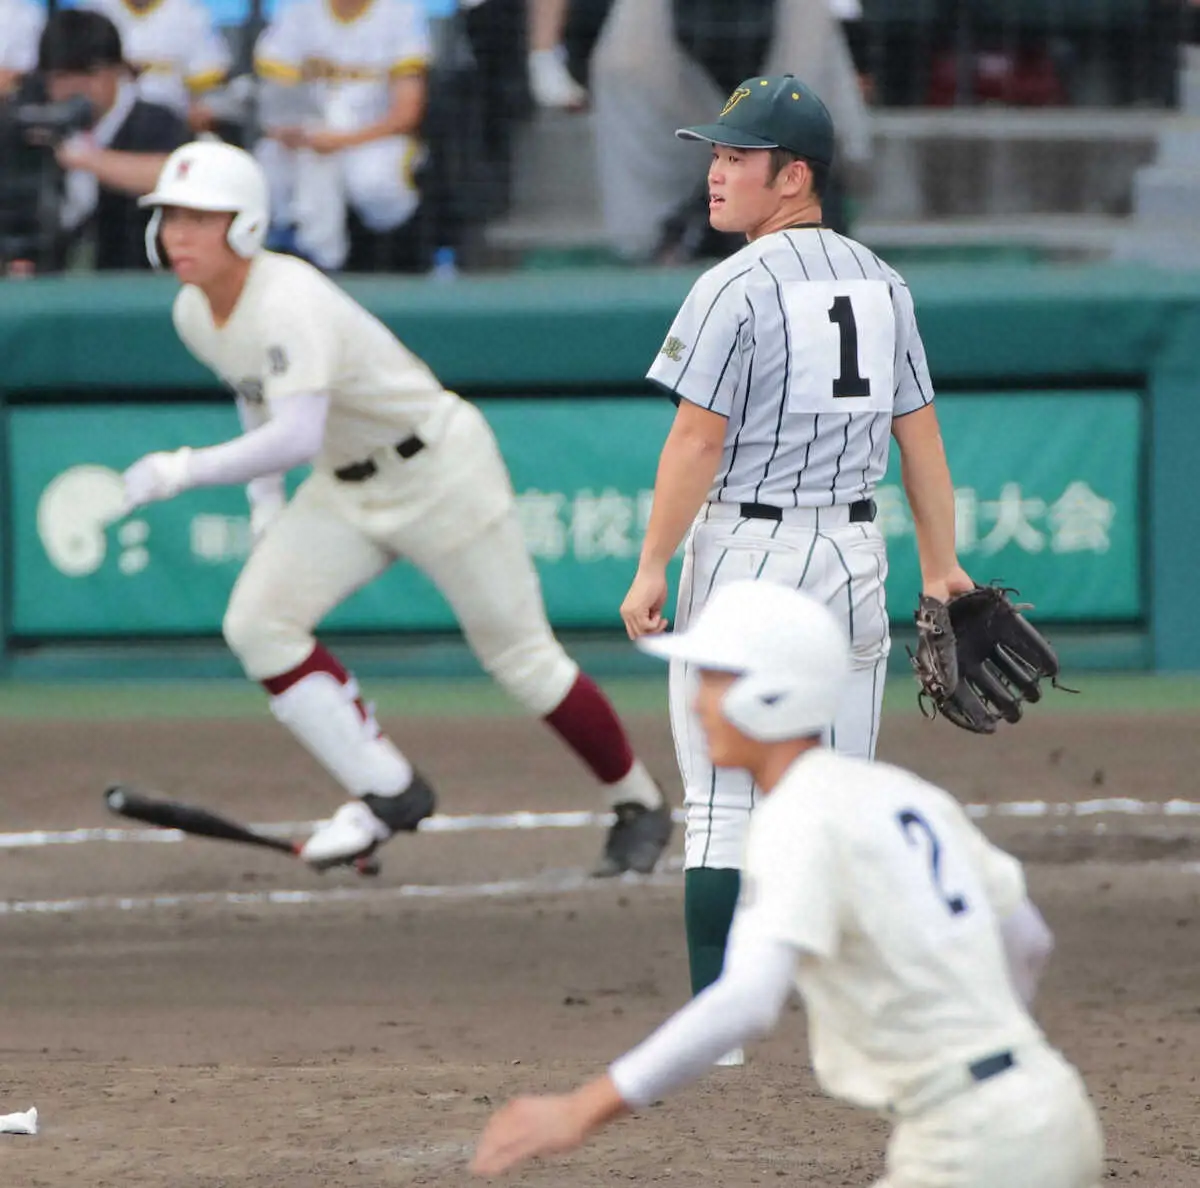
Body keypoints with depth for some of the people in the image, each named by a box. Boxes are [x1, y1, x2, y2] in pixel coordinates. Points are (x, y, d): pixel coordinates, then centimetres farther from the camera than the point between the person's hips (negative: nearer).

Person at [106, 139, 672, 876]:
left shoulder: (289, 303, -31)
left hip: (441, 469, -8)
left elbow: (297, 438, -43)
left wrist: (184, 472, -42)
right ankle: (387, 792, 0)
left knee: (520, 657, 0)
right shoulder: (195, 314, -3)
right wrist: (265, 502, 8)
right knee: (257, 621, -10)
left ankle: (640, 803, 22)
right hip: (346, 488, 8)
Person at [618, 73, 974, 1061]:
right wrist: (942, 566, 13)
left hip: (744, 550, -6)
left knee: (721, 805, -2)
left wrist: (651, 568, -11)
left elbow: (699, 440, -14)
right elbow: (921, 432, 10)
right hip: (855, 555, 6)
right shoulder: (881, 283, 9)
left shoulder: (735, 289, -11)